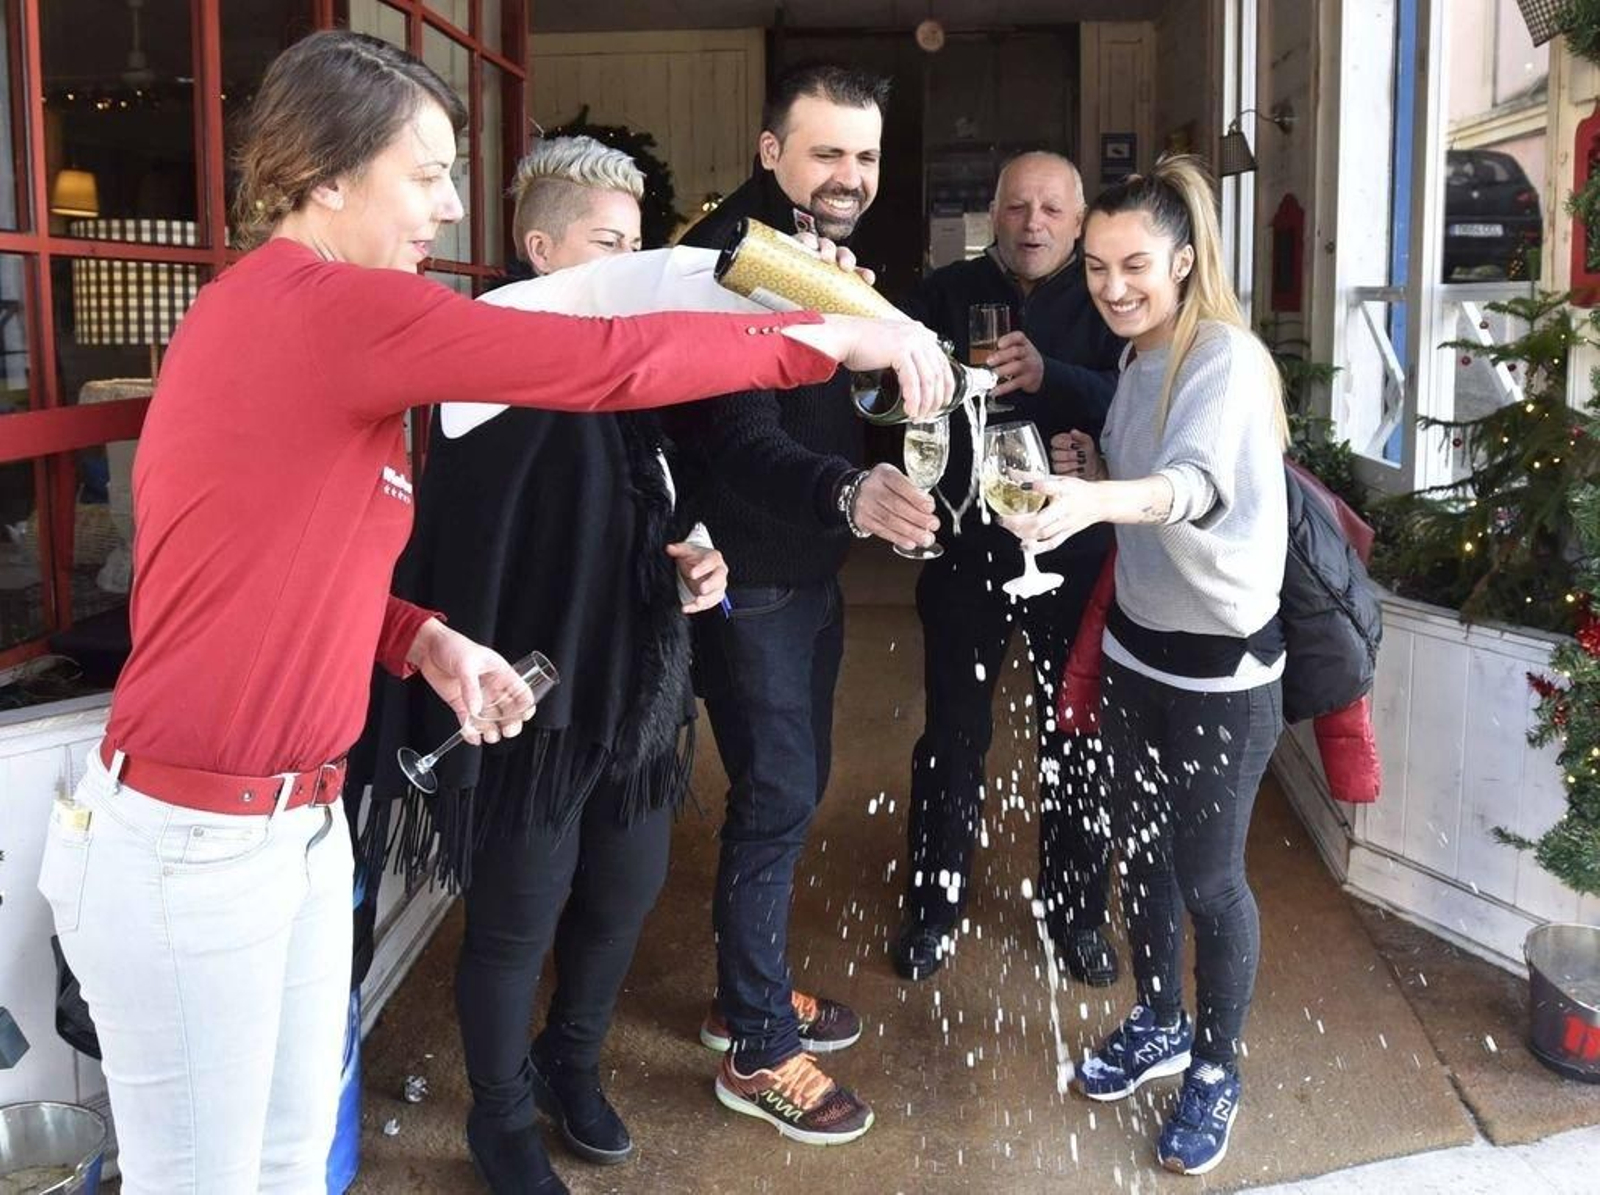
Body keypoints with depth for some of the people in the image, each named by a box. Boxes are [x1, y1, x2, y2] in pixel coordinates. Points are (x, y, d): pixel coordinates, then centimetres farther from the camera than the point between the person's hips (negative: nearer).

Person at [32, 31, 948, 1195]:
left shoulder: (303, 316, 10)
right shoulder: (323, 308, -21)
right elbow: (611, 362, -22)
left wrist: (424, 639, 0)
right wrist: (829, 335, -12)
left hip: (301, 821, 9)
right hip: (188, 842, -9)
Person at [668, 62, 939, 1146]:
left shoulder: (840, 256, 8)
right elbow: (741, 445, -33)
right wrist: (852, 494, -48)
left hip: (810, 571, 9)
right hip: (748, 583, -9)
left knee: (795, 787, 17)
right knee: (776, 800, -1)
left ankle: (752, 990, 35)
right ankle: (758, 1053, 14)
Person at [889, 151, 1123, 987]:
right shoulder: (948, 293, 3)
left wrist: (1048, 377, -34)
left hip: (1073, 554, 0)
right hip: (965, 549, 1)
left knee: (1073, 738, 11)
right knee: (952, 736, 10)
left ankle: (1076, 911, 28)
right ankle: (934, 904, 26)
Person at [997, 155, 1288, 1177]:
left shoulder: (1228, 360, -21)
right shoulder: (1138, 362, 4)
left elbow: (1196, 482, -41)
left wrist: (1093, 502, -60)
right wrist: (1085, 470, -5)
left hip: (1222, 669, -7)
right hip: (1135, 645, 8)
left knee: (1209, 875, 7)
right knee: (1140, 848, 19)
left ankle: (1217, 1071, 29)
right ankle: (1161, 1025, 41)